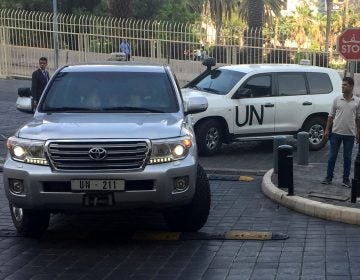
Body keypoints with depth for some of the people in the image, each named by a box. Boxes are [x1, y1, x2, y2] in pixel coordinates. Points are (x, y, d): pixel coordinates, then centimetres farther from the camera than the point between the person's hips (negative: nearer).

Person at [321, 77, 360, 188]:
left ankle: (346, 179, 15)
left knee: (347, 158, 6)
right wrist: (327, 130, 0)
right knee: (332, 156, 5)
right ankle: (329, 177, 14)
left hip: (350, 134, 0)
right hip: (336, 132, 0)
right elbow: (331, 116, 4)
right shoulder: (337, 100, 0)